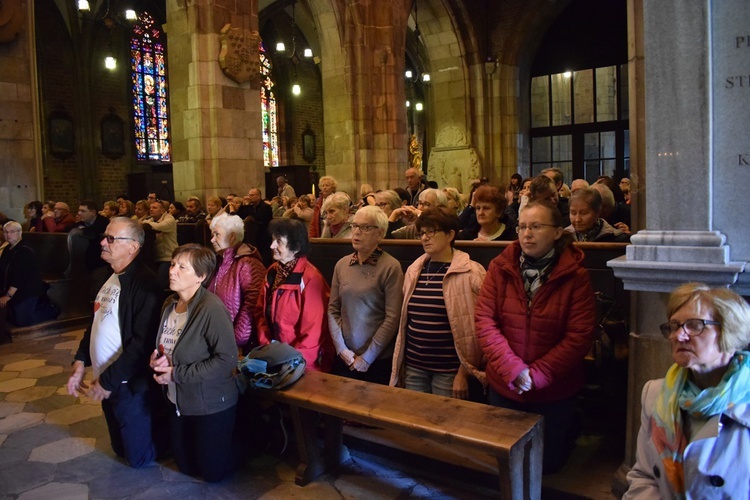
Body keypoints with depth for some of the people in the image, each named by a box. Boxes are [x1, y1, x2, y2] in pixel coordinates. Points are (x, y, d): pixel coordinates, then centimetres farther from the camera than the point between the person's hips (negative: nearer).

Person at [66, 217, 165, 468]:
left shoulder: (144, 283, -22)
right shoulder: (109, 277, 6)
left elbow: (142, 343, -25)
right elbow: (95, 324, 15)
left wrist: (108, 381, -19)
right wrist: (80, 363, 5)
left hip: (131, 385, -9)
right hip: (107, 382, 9)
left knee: (139, 456, 7)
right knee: (121, 448, 24)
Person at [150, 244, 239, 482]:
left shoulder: (211, 308, -25)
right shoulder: (169, 304, 0)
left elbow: (227, 359, -28)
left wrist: (177, 373, -24)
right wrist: (156, 359, -7)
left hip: (211, 405, -7)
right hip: (177, 401, 8)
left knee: (213, 472, 10)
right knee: (186, 466, 21)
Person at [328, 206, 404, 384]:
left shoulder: (391, 267, -11)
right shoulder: (342, 264, 3)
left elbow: (393, 318, -14)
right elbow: (333, 310, 5)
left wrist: (367, 357, -11)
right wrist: (341, 348, -4)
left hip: (379, 360, -4)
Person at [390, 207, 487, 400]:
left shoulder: (471, 273, -9)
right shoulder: (414, 270, 7)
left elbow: (475, 327, -9)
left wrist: (464, 372, -9)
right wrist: (401, 362, 10)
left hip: (448, 370, -4)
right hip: (413, 366, 5)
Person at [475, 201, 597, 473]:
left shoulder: (575, 275, -13)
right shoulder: (500, 267, -8)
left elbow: (580, 336, -16)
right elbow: (484, 320, -11)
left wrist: (538, 375, -19)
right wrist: (512, 369, -19)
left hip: (555, 390, -1)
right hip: (504, 386, 2)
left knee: (548, 462, 19)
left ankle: (569, 428, 48)